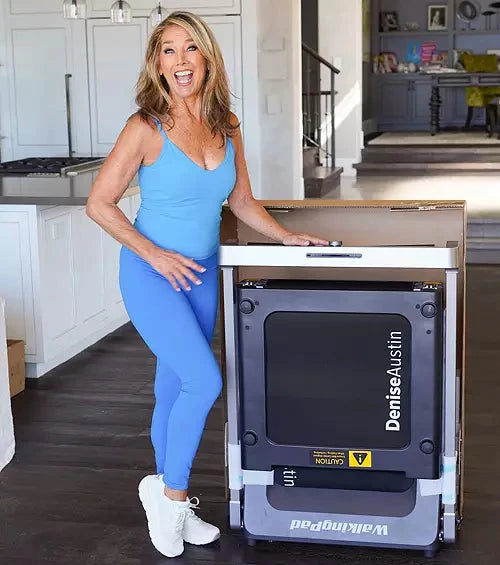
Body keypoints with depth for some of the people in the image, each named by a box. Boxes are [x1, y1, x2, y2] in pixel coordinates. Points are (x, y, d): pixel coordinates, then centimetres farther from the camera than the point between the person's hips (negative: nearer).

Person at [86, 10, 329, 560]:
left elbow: (242, 201, 13)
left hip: (201, 273, 5)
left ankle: (170, 503, 27)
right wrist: (156, 255, -16)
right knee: (204, 381, -16)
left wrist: (286, 236, 2)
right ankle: (171, 491, 6)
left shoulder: (226, 126, 2)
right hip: (152, 274, -5)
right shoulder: (146, 128, -15)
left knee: (173, 392, 13)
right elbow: (99, 203, -11)